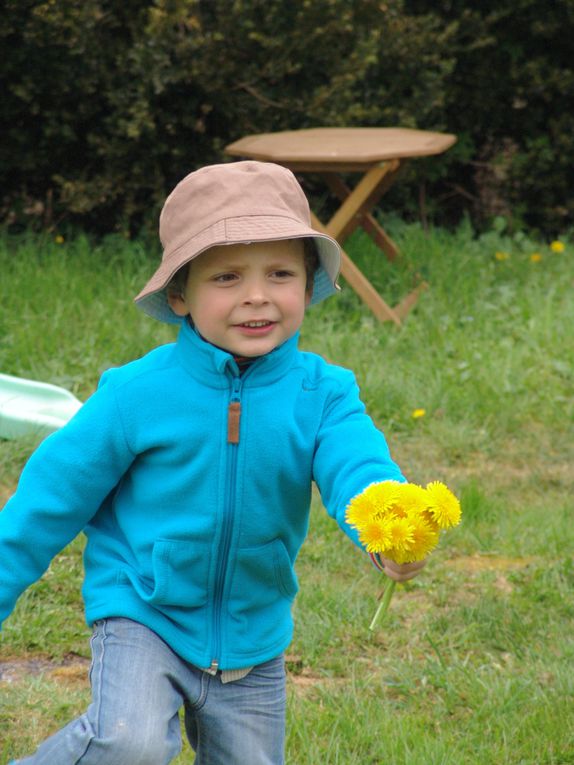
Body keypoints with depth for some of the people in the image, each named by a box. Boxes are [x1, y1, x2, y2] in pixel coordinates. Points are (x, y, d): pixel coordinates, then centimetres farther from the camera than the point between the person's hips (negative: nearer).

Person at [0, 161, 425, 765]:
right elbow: (57, 494, -6)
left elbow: (356, 467, -27)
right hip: (142, 613, -3)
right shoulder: (140, 393, -16)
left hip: (252, 637, 4)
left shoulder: (322, 393, -10)